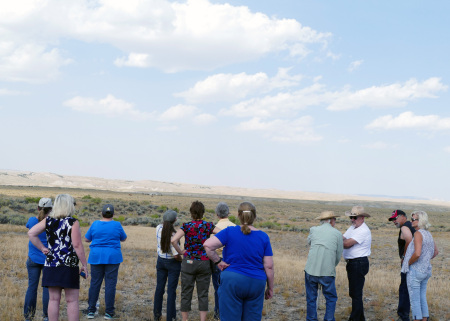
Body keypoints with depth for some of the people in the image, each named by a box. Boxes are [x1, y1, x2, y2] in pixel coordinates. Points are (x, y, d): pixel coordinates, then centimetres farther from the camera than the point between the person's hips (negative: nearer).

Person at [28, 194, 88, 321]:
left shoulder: (48, 221, 5)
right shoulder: (73, 222, -9)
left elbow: (31, 233, 2)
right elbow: (77, 246, -13)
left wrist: (42, 248, 6)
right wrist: (84, 264, -7)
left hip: (51, 266, 4)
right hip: (69, 267, -4)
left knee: (53, 299, 10)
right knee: (72, 301, 3)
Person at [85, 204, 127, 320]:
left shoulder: (95, 224, -2)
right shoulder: (117, 225, -5)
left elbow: (87, 239, 8)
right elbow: (124, 239, 10)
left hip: (96, 257, 2)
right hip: (113, 258, -2)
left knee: (95, 283, 8)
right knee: (110, 284, 3)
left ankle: (91, 311, 11)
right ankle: (109, 312, 5)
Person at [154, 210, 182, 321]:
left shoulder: (158, 228, -10)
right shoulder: (173, 234, -26)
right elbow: (176, 255, -24)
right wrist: (181, 259, -4)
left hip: (161, 261, 5)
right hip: (172, 263, -5)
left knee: (159, 287, 16)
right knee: (171, 290, 3)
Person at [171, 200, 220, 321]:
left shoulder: (186, 226, -5)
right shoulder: (208, 225, -2)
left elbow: (173, 240, -18)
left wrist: (180, 251, -2)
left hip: (188, 262, -1)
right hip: (204, 262, 1)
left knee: (186, 294, 8)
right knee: (203, 295, 8)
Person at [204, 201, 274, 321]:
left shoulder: (230, 232, -5)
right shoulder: (263, 237, 1)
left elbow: (208, 245, -15)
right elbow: (269, 266, 1)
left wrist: (218, 261, -3)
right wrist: (270, 288, 10)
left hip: (232, 281, -2)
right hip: (256, 284, 2)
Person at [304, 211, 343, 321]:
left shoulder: (313, 230, 6)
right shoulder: (337, 234, 1)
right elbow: (338, 255, 8)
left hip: (311, 270, 2)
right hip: (327, 272, -2)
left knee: (311, 299, 14)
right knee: (331, 299, 15)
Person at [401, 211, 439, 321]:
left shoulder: (418, 233, -17)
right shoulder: (428, 234, 9)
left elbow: (417, 253, -27)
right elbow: (436, 252, 20)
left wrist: (408, 263, -13)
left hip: (415, 270, -8)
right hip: (426, 270, 8)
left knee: (415, 300, 0)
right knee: (422, 298, 16)